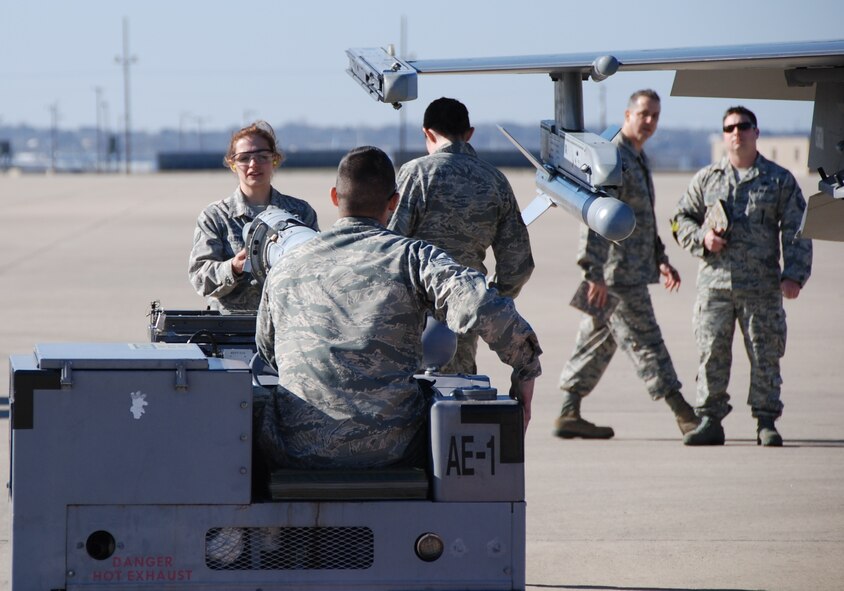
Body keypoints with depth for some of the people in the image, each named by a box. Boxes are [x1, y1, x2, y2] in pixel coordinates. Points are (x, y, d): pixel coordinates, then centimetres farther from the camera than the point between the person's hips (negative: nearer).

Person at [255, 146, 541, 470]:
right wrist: (525, 370, -3)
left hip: (297, 455, 2)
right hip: (389, 450, -2)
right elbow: (481, 307, -17)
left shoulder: (285, 268, 12)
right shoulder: (412, 257, -1)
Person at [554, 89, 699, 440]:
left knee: (598, 340, 11)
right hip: (617, 273, -10)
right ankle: (685, 417, -4)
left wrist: (660, 259, 25)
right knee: (644, 342, -5)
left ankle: (569, 414, 15)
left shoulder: (637, 159, 18)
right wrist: (595, 274, -24)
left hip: (631, 272, 10)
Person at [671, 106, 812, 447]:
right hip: (714, 281, 1)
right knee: (711, 354, -1)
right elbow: (681, 218, 18)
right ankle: (710, 420, 5)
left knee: (765, 355, -1)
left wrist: (794, 275, -6)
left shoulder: (780, 181, 8)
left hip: (762, 286, -1)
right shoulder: (707, 179, 13)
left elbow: (795, 232, 5)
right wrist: (701, 238, -3)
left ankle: (766, 422, 7)